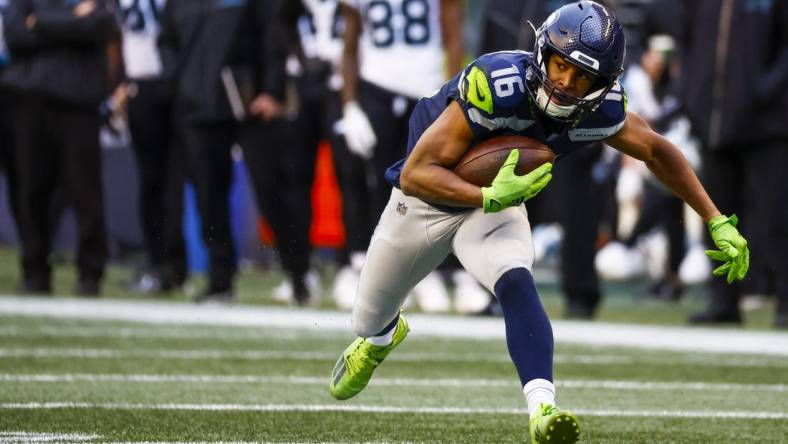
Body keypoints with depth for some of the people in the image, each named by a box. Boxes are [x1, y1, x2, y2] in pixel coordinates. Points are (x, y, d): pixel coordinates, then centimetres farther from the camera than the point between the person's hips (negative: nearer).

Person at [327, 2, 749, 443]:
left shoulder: (602, 109, -21)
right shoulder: (497, 85, -38)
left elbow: (656, 150, 1)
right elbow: (416, 174, -35)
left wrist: (718, 223, 0)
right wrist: (489, 198, -48)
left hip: (499, 201, 2)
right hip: (425, 198, -2)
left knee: (516, 284, -31)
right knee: (369, 322, 18)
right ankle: (381, 337, 56)